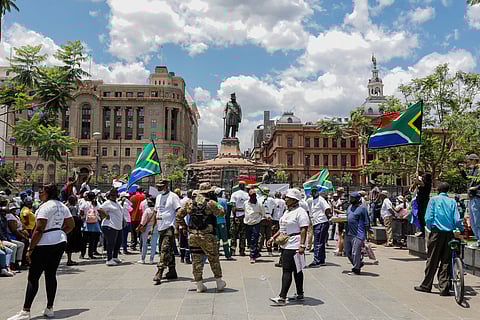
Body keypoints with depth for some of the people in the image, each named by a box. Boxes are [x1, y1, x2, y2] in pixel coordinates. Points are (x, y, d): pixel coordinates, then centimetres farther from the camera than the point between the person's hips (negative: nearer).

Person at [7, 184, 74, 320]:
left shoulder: (45, 207, -14)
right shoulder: (62, 206, 11)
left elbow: (39, 230, -18)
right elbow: (71, 225, 15)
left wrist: (30, 249, -14)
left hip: (45, 245, -8)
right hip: (60, 243, 8)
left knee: (33, 278, -1)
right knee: (51, 275, 12)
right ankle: (49, 309, 17)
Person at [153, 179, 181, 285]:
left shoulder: (173, 196, -8)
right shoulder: (158, 197, 16)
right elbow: (156, 212, 23)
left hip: (169, 227, -8)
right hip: (160, 227, 8)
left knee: (165, 250, -12)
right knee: (168, 251, 13)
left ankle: (159, 274, -14)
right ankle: (172, 272, 21)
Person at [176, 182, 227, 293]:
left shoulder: (190, 203, 5)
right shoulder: (210, 203, -9)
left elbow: (179, 215, 10)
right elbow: (221, 213, 3)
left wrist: (184, 227, 19)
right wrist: (220, 207, 21)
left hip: (193, 236, 4)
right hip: (207, 236, -4)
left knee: (196, 260, 10)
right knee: (213, 259, 9)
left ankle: (199, 285, 14)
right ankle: (219, 282, 18)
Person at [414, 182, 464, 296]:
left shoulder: (434, 200, 0)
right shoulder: (452, 202, 6)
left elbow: (428, 218, -7)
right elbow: (457, 220, -1)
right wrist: (462, 229, 18)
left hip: (437, 232, -2)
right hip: (449, 234, 2)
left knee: (432, 260, 4)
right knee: (446, 261, 7)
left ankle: (426, 285, 11)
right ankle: (444, 288, 7)